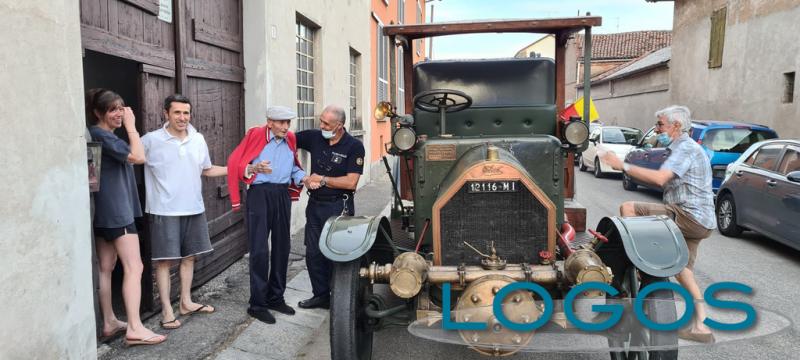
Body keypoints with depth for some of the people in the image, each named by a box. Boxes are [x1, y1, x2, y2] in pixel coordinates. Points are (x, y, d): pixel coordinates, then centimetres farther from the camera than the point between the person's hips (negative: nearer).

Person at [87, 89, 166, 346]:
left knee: (106, 267, 12)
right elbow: (138, 157, -21)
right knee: (134, 267, -10)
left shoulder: (104, 135, 17)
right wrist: (131, 126, -14)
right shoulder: (100, 134, -13)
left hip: (104, 211, 11)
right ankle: (135, 328, -11)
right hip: (116, 210, -11)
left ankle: (109, 322, 20)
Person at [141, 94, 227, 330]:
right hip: (165, 211, -5)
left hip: (194, 208, 5)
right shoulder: (151, 140, -8)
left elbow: (206, 170, 15)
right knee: (165, 260, 1)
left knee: (189, 256, 15)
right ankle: (167, 310, 12)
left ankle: (186, 302, 30)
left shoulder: (198, 140, 6)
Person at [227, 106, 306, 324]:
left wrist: (304, 178, 1)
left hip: (283, 195, 6)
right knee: (259, 250, -7)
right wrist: (254, 169, -26)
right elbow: (235, 164, -8)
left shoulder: (290, 140, 10)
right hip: (260, 193, -6)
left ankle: (276, 297, 25)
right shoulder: (255, 136, -5)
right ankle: (257, 304, 3)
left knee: (282, 247, 11)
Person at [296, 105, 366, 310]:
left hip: (338, 206, -5)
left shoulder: (354, 146, -11)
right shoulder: (314, 137, 2)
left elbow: (351, 182, -16)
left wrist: (322, 180, -11)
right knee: (313, 253, 11)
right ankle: (321, 295, 26)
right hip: (315, 203, 5)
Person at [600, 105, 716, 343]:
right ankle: (700, 326, 18)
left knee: (628, 208, -16)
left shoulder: (685, 149, -12)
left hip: (688, 217, -11)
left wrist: (623, 166, -25)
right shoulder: (685, 148, 22)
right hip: (699, 222, 11)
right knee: (683, 271, 16)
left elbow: (659, 178, -28)